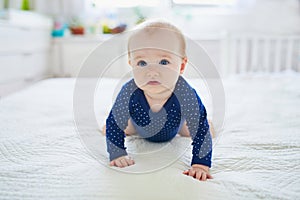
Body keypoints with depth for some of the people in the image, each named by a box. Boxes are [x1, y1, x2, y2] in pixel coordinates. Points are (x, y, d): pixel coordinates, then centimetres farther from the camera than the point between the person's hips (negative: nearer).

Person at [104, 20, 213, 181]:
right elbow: (114, 125, -27)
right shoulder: (129, 92, -42)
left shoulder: (186, 95, -45)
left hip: (174, 127, 0)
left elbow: (201, 131, -37)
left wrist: (200, 165, -41)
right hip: (140, 128, 1)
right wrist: (117, 155, -29)